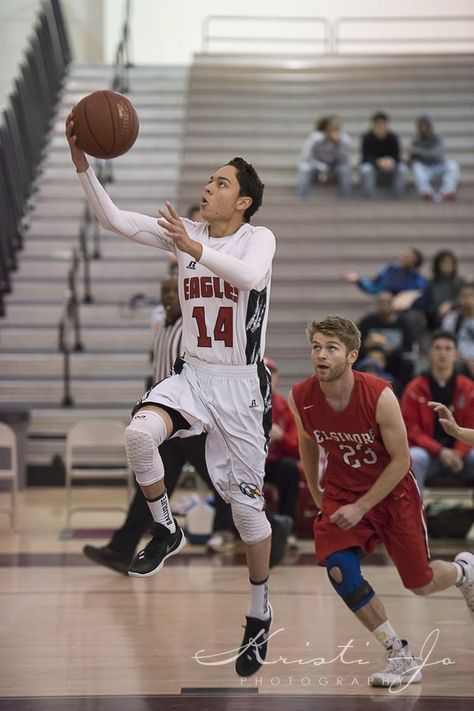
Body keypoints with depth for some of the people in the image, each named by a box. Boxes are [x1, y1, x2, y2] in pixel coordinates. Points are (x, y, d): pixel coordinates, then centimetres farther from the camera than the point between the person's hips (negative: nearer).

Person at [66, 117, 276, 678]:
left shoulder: (257, 238, -6)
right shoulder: (183, 232, 5)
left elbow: (252, 276, -29)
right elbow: (113, 219, -2)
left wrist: (196, 250, -40)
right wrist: (81, 161, -14)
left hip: (241, 384, -3)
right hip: (191, 376, 3)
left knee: (244, 500, 1)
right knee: (139, 433, -29)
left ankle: (259, 615, 18)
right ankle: (166, 532, -5)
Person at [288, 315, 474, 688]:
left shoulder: (380, 396, -28)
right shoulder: (301, 398, -17)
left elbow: (401, 460, -19)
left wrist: (361, 508, -22)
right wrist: (314, 492, 14)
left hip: (393, 489, -3)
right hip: (342, 491, 3)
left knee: (421, 583, 6)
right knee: (339, 570, -22)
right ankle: (401, 656, -8)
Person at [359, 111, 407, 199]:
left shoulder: (393, 138, -10)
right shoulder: (367, 138, -14)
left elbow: (396, 157, -14)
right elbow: (366, 157, -20)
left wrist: (391, 161, -39)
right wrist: (379, 161, -40)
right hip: (372, 165, -2)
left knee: (402, 169, -28)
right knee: (366, 170, -35)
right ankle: (369, 200, -26)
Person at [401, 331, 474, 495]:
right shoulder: (415, 388, 0)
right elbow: (410, 428, -2)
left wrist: (459, 453, -15)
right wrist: (440, 451, -16)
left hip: (460, 452, 1)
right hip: (426, 452, -1)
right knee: (415, 458, -34)